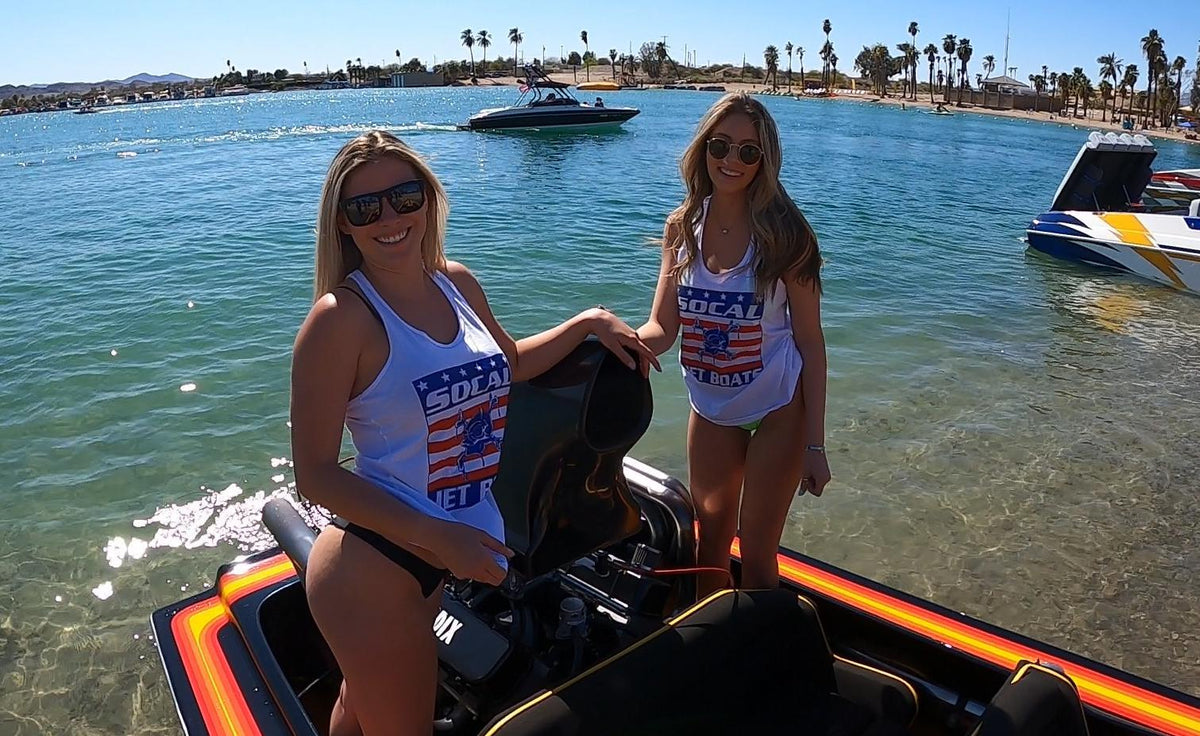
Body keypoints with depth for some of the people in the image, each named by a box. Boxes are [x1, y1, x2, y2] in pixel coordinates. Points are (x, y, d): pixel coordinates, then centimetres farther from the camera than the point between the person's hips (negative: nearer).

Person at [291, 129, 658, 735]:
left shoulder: (456, 282, 1)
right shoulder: (341, 317, -19)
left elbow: (508, 362, 20)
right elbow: (314, 474, -19)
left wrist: (588, 322, 9)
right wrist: (436, 537, -24)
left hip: (437, 557, 6)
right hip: (373, 570, -6)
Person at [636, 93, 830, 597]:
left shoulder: (782, 233, -16)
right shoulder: (682, 227, -6)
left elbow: (810, 342, -13)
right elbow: (662, 328, -8)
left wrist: (815, 443, -14)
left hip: (777, 409, -4)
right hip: (710, 407, 4)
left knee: (756, 556, 4)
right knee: (710, 542, 17)